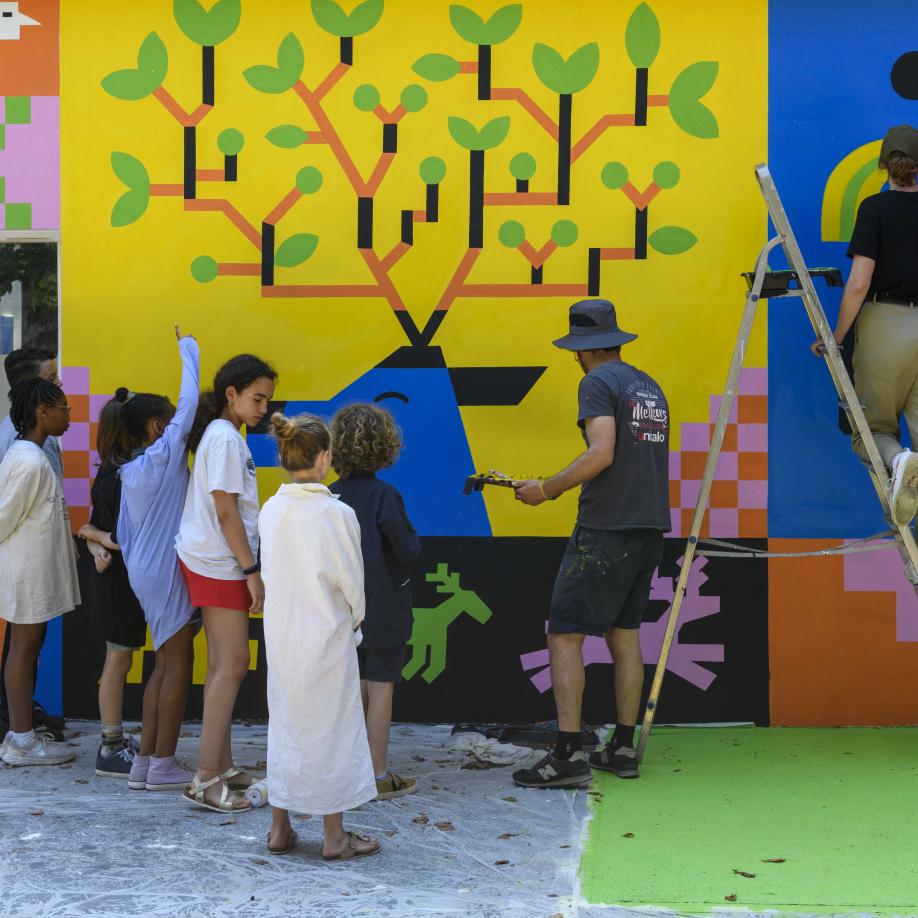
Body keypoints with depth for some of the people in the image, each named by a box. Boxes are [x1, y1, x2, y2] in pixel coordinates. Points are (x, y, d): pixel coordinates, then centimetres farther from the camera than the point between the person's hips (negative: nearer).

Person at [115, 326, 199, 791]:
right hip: (165, 570, -9)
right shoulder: (164, 456, -12)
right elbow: (189, 403, -12)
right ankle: (163, 765, 0)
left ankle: (144, 762, 13)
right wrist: (188, 351, -2)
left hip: (145, 571, 9)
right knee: (178, 664, -3)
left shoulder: (130, 472, 12)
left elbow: (123, 533, 15)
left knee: (166, 664, 13)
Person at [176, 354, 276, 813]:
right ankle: (207, 780, -9)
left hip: (211, 562, 10)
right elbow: (226, 512, -18)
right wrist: (252, 570, -16)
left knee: (222, 665, 11)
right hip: (219, 564, -10)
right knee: (232, 666, -9)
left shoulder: (224, 435, 15)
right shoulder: (226, 438, -14)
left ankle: (222, 767, 16)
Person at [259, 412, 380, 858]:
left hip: (280, 635, 5)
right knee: (332, 728, 5)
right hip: (327, 637, -5)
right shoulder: (337, 514, -16)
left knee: (284, 725, 15)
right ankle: (335, 836, 12)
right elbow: (351, 582, -11)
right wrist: (353, 620, 8)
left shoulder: (270, 511, -2)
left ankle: (279, 829, 22)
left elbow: (270, 573, 5)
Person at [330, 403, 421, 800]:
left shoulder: (331, 496, -1)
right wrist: (413, 538, 4)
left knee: (358, 686, 17)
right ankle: (378, 777, 6)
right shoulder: (384, 496, -17)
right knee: (381, 688, 2)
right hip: (383, 608, -6)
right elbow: (406, 552, -15)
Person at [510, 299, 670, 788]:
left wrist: (546, 489, -13)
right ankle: (622, 749, 16)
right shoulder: (649, 386, 17)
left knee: (565, 635, -6)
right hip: (649, 528, 9)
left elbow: (601, 454, -21)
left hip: (605, 529, -9)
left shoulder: (598, 382, -8)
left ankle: (568, 754, -10)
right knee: (624, 634, 14)